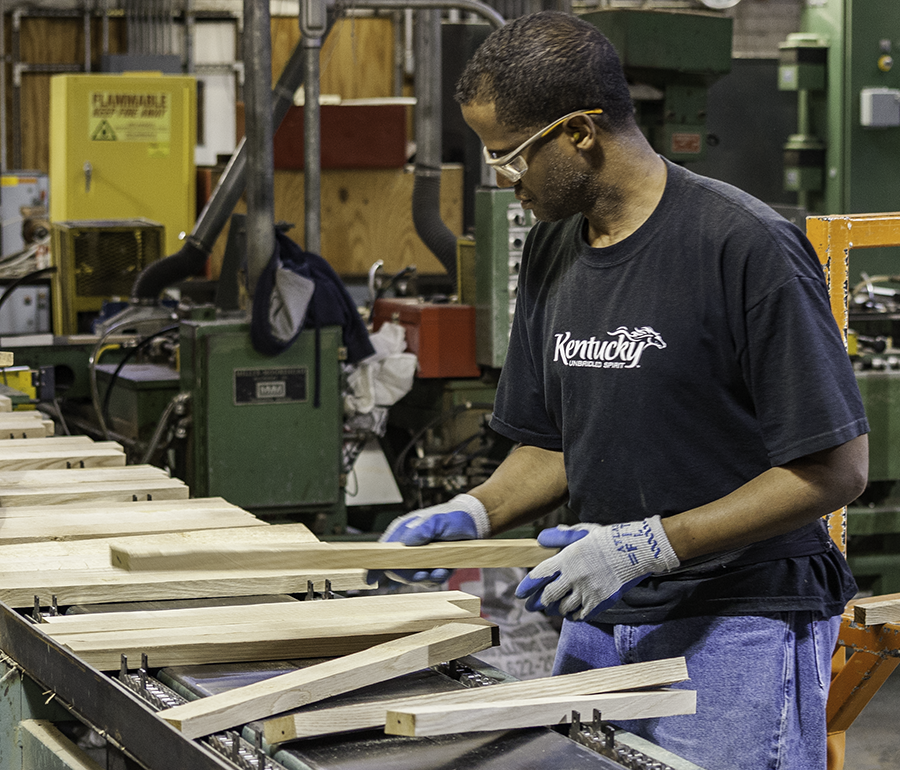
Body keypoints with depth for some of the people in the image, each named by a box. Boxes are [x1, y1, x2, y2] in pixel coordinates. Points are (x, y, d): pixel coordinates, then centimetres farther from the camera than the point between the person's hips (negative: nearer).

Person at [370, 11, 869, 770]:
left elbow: (835, 468, -16)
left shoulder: (747, 245, -16)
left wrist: (647, 545, -20)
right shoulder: (552, 250, 8)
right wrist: (475, 513, -2)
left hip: (738, 628, -7)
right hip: (600, 621, 7)